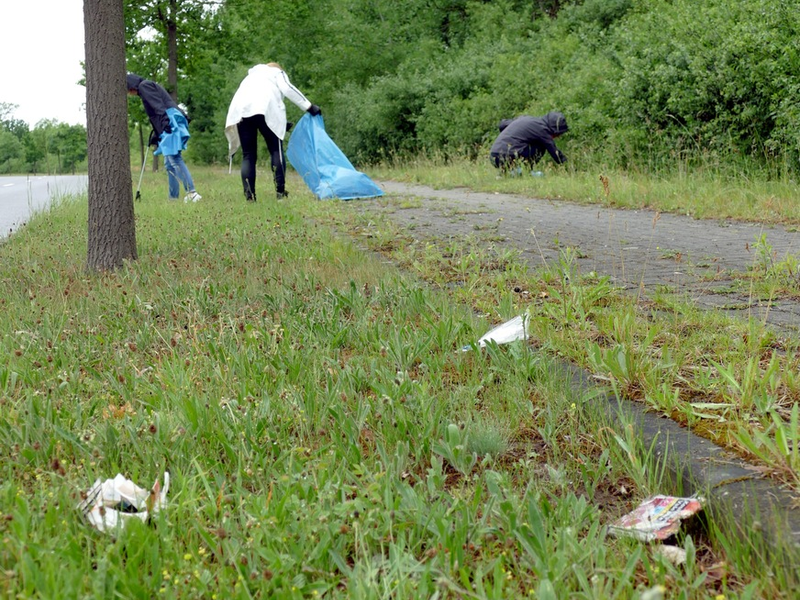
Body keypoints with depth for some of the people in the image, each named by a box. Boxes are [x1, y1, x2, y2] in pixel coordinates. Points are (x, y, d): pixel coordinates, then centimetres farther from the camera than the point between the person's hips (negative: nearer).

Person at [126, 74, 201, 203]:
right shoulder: (151, 86, 33)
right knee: (169, 163, 9)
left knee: (174, 158, -18)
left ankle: (191, 192, -28)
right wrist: (155, 136, 33)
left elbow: (158, 106, -13)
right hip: (167, 127, 10)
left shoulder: (144, 85, 3)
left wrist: (165, 123, -23)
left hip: (171, 123, -10)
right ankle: (173, 197, 9)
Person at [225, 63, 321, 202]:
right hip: (264, 109, -4)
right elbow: (287, 89, 9)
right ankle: (280, 192, -8)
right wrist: (309, 107, 7)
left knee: (248, 154, 4)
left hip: (240, 110, 4)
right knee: (276, 149, 2)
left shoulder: (252, 75, 42)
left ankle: (249, 196, -7)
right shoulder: (277, 72, 29)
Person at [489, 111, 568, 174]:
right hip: (506, 157, -8)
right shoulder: (541, 128, -3)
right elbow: (554, 152, 0)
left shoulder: (525, 118, 21)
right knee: (541, 147, 1)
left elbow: (502, 124, 29)